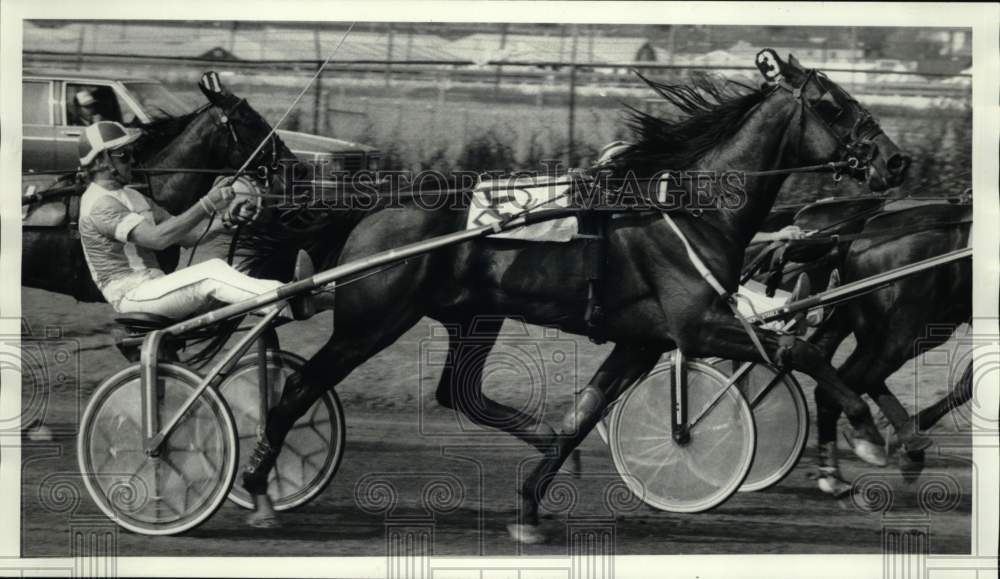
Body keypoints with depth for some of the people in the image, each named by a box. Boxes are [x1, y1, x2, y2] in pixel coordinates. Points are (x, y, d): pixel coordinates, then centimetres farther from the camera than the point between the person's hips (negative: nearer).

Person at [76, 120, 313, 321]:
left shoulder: (130, 196, 18)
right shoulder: (99, 204, -14)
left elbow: (185, 235, 12)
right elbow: (157, 238, -28)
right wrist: (206, 206, -30)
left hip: (155, 288, 9)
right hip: (130, 297, -9)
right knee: (212, 271, -26)